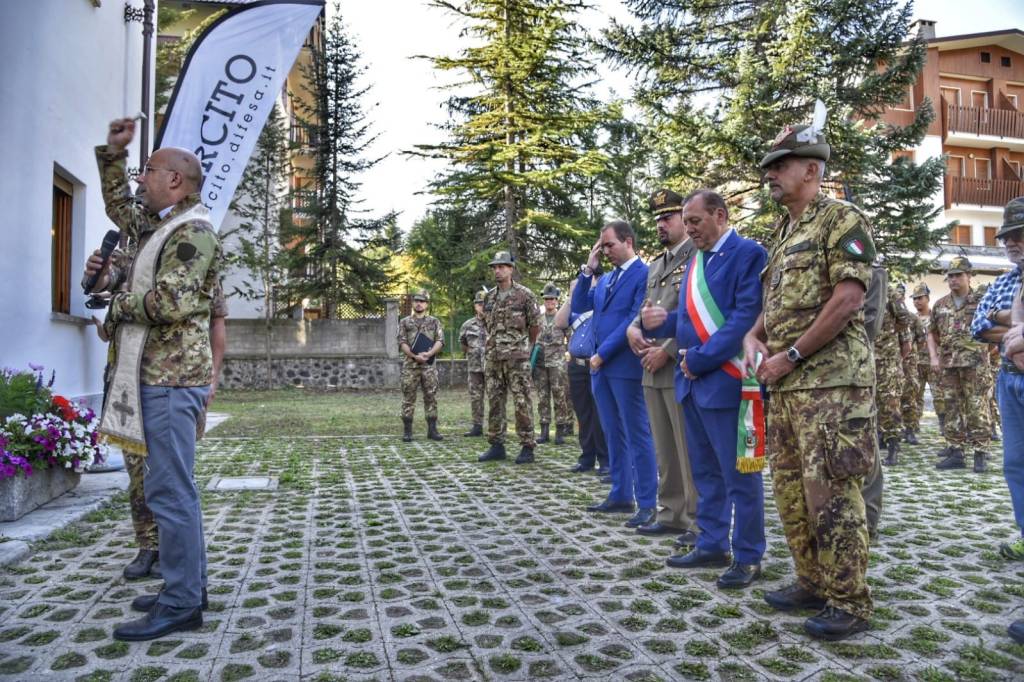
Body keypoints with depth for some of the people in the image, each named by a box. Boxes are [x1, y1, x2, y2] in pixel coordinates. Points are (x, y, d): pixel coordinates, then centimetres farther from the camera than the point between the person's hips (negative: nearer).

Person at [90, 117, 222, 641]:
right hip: (157, 374, 10)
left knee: (169, 490, -8)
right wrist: (112, 153, 27)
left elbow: (170, 303, -23)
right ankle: (187, 587, 22)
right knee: (172, 487, 13)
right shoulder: (160, 225, 19)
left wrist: (120, 300, -5)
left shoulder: (194, 232, -11)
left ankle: (181, 604, -1)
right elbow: (117, 205, 37)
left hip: (171, 379, -10)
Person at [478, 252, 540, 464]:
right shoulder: (489, 297, 12)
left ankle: (527, 447, 3)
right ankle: (496, 446, 16)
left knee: (522, 403, -4)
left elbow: (535, 325, 1)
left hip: (517, 358, -6)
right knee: (494, 402, 8)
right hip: (493, 358, 6)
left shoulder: (524, 294, -5)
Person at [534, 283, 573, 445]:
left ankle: (560, 431, 2)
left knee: (560, 398, -4)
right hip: (540, 363, 4)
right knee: (542, 398, 5)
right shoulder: (538, 319, 12)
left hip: (558, 363, -4)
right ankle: (544, 431, 11)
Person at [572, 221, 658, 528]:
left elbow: (635, 321, -15)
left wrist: (603, 353, -13)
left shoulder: (645, 274, -8)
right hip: (600, 365, 8)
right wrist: (587, 269, 5)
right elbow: (579, 307, 13)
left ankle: (647, 503, 3)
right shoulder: (604, 279, 17)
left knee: (637, 435, -3)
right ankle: (621, 495, 22)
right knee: (613, 434, 13)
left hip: (626, 365, -8)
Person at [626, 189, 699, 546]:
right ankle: (670, 514, 23)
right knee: (664, 451, 13)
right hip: (653, 370, 8)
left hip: (682, 369, -8)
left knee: (690, 451, -2)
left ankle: (697, 521, 7)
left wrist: (667, 350, -15)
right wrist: (633, 328, 2)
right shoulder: (655, 265, 20)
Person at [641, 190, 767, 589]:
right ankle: (712, 546, 26)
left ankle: (748, 557, 12)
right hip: (692, 380, 9)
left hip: (727, 379, -8)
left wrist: (700, 358, -19)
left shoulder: (748, 253, -8)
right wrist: (662, 320, -1)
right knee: (705, 471, 15)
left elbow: (747, 316, -18)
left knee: (740, 474, 0)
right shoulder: (695, 261, 17)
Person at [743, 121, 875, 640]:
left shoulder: (842, 220, -6)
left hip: (831, 378, -9)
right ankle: (812, 582, 25)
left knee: (831, 490, -6)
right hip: (785, 382, 9)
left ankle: (849, 602, 6)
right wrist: (754, 336, 4)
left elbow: (846, 300, -16)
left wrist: (791, 355, -15)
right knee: (789, 487, 12)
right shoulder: (784, 232, 20)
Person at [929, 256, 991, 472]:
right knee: (953, 409, 7)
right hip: (949, 364, 4)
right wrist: (934, 357, 4)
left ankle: (979, 454, 1)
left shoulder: (981, 301, 0)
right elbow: (932, 334, 16)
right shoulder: (940, 305, 12)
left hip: (975, 363, -4)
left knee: (977, 409, -5)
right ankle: (955, 453, 13)